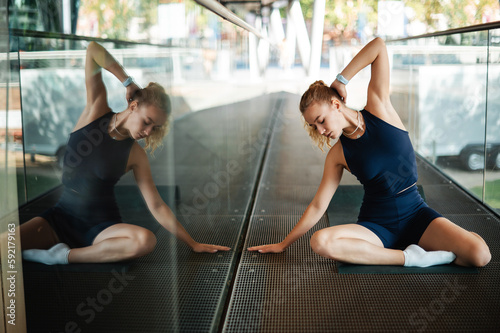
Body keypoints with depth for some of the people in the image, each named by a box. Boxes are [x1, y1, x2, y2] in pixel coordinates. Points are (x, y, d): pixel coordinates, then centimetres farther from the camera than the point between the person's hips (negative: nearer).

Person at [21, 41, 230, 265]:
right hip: (61, 218, -1)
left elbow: (156, 206, 1)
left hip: (102, 226, 1)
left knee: (146, 241, -34)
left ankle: (65, 256, -22)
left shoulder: (136, 155, -2)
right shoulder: (96, 111, -2)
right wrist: (129, 83, -8)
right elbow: (93, 50, -9)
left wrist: (193, 244, -1)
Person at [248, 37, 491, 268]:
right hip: (376, 224, 2)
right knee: (320, 242, -32)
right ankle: (410, 257, -23)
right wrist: (284, 244, 7)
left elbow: (379, 46, -9)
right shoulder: (337, 155, -1)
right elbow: (318, 205, 4)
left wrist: (340, 80, -4)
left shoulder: (379, 109, -5)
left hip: (416, 215, -1)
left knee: (479, 255, -27)